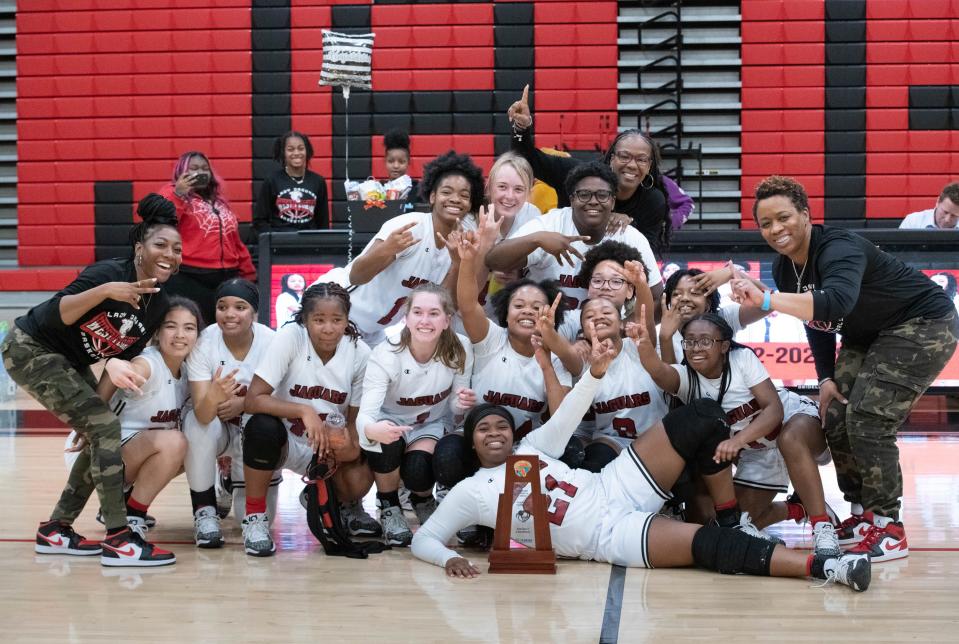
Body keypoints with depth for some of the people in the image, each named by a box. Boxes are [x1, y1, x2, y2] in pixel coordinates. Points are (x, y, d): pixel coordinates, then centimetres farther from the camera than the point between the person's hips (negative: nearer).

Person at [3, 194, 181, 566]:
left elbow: (127, 351, 5)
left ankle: (55, 530, 18)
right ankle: (118, 539, -18)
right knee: (105, 428, -19)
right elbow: (58, 315, -32)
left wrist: (118, 366, -17)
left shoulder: (160, 305, -3)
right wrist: (105, 291, -45)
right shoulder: (109, 273, -25)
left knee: (101, 440, 6)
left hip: (70, 364, 9)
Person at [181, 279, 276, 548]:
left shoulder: (271, 342, -22)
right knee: (197, 423, -35)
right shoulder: (205, 342, -23)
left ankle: (236, 483, 26)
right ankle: (204, 510, -16)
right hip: (216, 428, -1)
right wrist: (213, 397, -55)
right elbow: (203, 414, -32)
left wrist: (244, 403, -33)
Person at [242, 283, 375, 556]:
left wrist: (351, 444, -26)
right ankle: (255, 517, -15)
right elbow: (253, 400, -25)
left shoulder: (360, 353, -12)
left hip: (329, 445, 2)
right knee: (262, 427, -36)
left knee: (359, 482, -27)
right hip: (285, 438, -2)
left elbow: (355, 418, -3)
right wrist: (305, 411, -36)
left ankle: (346, 504, 14)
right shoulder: (290, 338, -21)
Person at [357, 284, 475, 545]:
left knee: (418, 469, -30)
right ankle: (389, 508, -7)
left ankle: (423, 501, 9)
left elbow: (454, 409, -8)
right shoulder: (385, 355, -28)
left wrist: (462, 404, -35)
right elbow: (365, 413, -39)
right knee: (386, 441, -36)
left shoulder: (459, 349, -20)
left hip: (432, 426, 1)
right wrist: (372, 429, -64)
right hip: (391, 422, -1)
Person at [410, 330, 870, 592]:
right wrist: (449, 559, -20)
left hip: (616, 489, 6)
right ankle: (824, 567, -34)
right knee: (709, 545, -29)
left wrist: (594, 374, -13)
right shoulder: (470, 492, 5)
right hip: (610, 535, -6)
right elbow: (423, 540, 4)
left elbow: (566, 418, 5)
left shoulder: (530, 447, 16)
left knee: (703, 417, -8)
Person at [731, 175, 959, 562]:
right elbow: (816, 321, 10)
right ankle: (863, 515, 17)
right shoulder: (785, 268, -5)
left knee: (868, 421, -19)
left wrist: (766, 299, -60)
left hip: (924, 326, -9)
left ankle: (888, 529, -8)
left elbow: (837, 302, -53)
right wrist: (826, 378, 2)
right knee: (835, 420, 1)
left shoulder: (838, 249, -32)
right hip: (867, 337, 9)